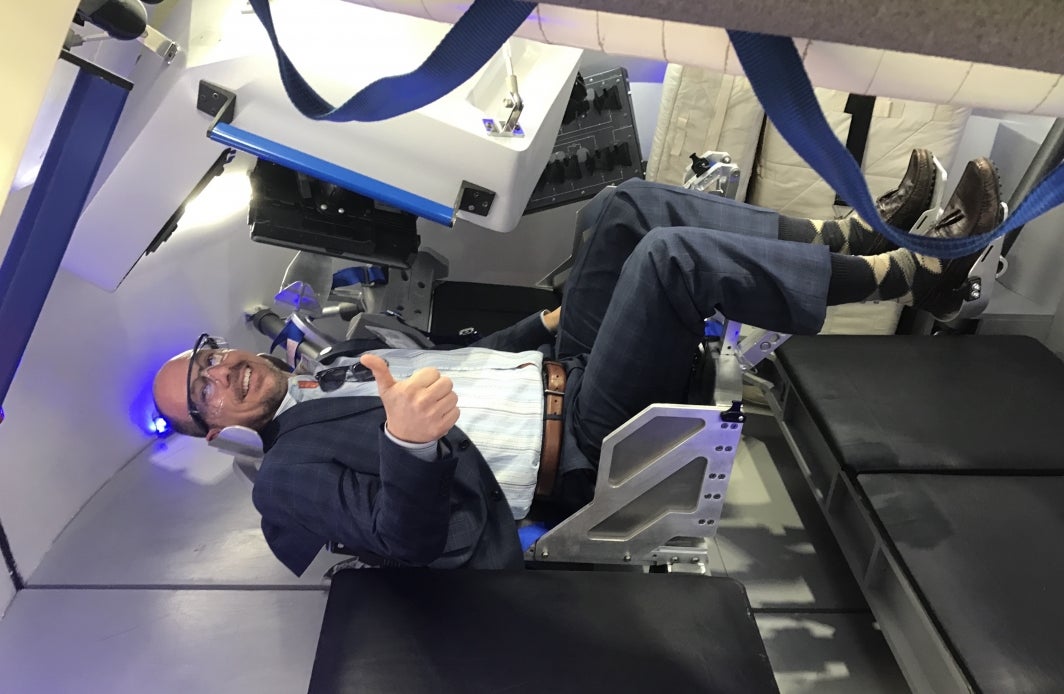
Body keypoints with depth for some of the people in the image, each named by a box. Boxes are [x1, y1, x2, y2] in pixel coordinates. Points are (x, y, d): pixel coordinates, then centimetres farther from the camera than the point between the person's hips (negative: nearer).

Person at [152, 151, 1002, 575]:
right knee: (673, 254, -24)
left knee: (631, 205, -2)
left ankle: (858, 230, 3)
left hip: (555, 370, 9)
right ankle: (917, 273, -8)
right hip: (581, 443, -8)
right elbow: (403, 540, -21)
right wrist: (407, 441, -41)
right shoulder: (287, 474, -5)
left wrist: (545, 323, 16)